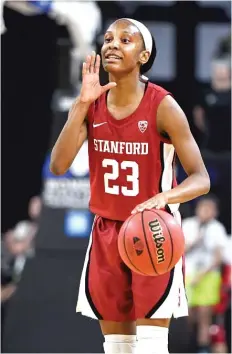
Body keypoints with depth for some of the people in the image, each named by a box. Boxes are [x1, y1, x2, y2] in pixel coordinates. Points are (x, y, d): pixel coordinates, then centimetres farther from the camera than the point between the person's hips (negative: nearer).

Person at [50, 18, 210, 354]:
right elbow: (58, 165, -15)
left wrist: (165, 197, -40)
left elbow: (201, 179, -18)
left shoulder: (162, 106, -16)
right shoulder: (92, 105, -3)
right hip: (107, 232, 5)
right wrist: (82, 104, -22)